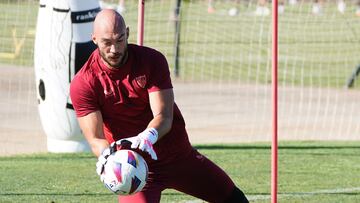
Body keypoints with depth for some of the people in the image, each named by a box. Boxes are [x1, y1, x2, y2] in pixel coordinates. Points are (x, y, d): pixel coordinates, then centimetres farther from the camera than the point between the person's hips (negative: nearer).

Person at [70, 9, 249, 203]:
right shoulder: (83, 83, -15)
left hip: (180, 155, 3)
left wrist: (148, 136, -42)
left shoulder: (152, 60, -11)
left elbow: (164, 117, -18)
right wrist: (107, 154, -44)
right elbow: (95, 138, -19)